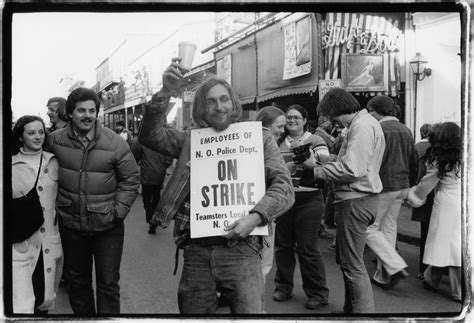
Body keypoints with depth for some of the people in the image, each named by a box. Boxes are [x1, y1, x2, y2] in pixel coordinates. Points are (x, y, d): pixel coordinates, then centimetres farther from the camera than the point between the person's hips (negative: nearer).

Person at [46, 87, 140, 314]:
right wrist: (59, 203, 6)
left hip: (107, 226, -2)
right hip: (70, 225, 3)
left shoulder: (115, 143, -11)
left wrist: (119, 210, -11)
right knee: (77, 280, 19)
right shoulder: (55, 140, -4)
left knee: (108, 283, 5)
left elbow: (130, 180, -3)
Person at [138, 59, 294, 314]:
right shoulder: (190, 141, 10)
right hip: (196, 253, 3)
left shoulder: (259, 138, 4)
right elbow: (149, 136, -2)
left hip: (241, 249, -2)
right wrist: (165, 93, -15)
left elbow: (284, 187, -1)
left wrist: (256, 216, -17)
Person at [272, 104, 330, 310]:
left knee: (307, 248, -2)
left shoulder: (315, 141, -1)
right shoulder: (279, 143, 9)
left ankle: (318, 293, 12)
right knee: (282, 245, 12)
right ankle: (283, 287, 30)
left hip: (308, 200, -4)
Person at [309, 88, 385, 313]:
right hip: (354, 198, 11)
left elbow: (351, 169, -24)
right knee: (345, 260, 20)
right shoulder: (361, 124, 17)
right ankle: (351, 309, 33)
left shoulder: (362, 126, -16)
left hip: (356, 200, -11)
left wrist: (317, 170, -13)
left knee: (353, 265, -4)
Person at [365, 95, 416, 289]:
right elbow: (413, 162, 16)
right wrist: (410, 185, 23)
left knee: (370, 228, 2)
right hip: (402, 186, 8)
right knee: (389, 228, 14)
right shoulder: (406, 130, 11)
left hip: (383, 187, -8)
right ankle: (384, 276, 20)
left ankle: (396, 266, -8)